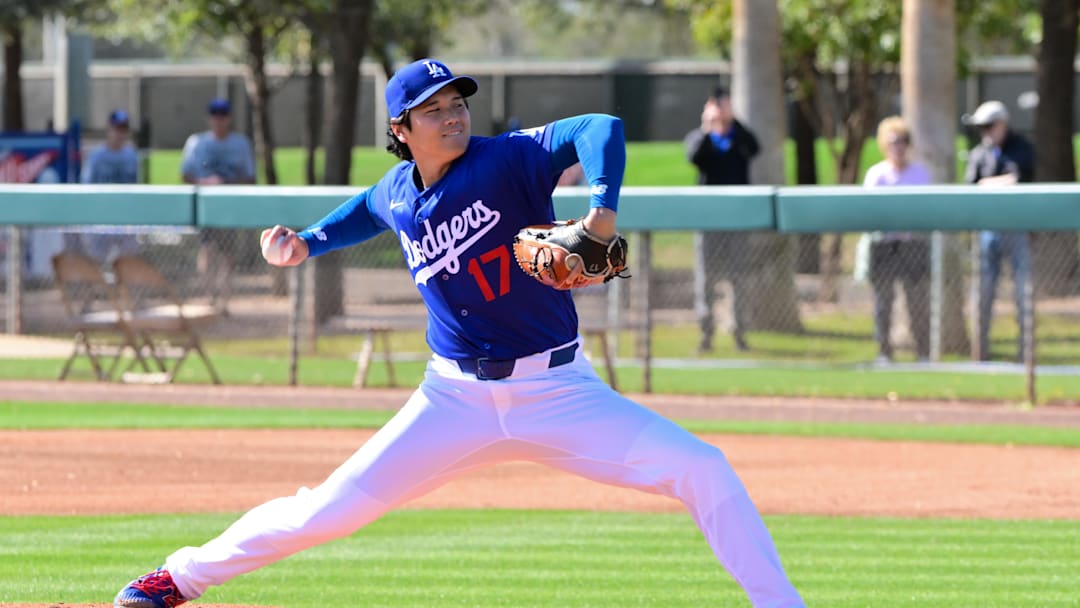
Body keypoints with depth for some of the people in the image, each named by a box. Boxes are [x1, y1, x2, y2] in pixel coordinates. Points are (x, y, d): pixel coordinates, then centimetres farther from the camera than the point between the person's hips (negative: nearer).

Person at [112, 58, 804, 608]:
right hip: (457, 400, 2)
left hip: (558, 389, -2)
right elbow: (365, 211, 28)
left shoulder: (507, 160, -13)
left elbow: (599, 128, -29)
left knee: (703, 469, -18)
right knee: (335, 505, -2)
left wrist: (603, 208, -44)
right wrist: (308, 243, 11)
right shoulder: (395, 196, 2)